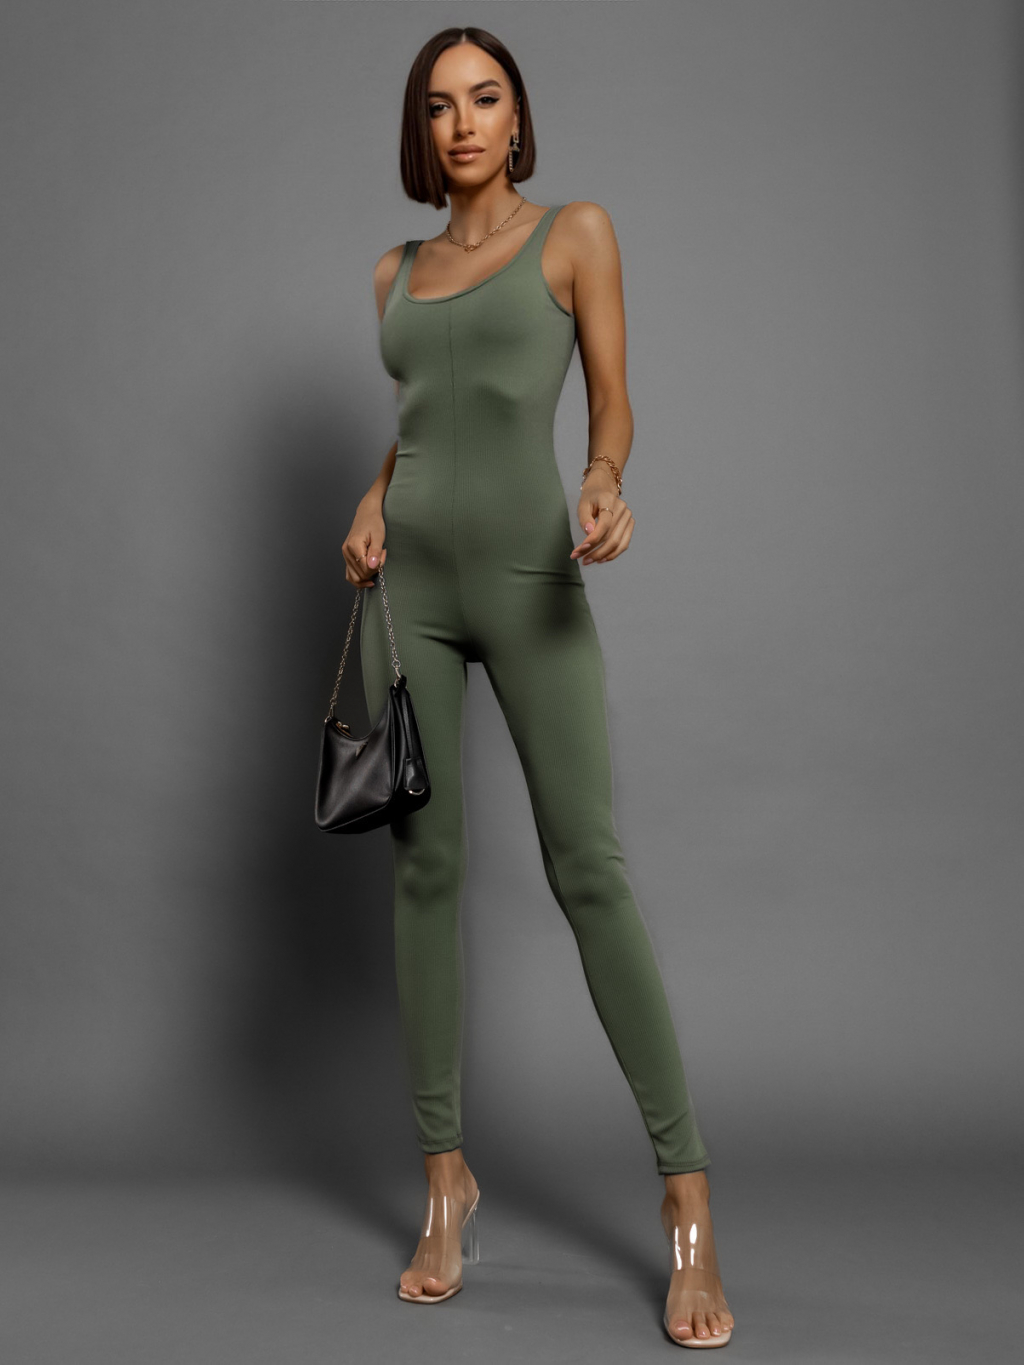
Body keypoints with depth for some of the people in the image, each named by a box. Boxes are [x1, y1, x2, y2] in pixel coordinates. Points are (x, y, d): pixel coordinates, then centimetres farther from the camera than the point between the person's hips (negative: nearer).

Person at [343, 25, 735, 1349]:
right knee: (424, 868, 1)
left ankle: (687, 1199, -2)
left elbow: (613, 401, 1)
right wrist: (371, 505, 1)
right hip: (409, 583, 4)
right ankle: (447, 1185, 11)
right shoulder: (395, 273, 17)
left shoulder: (575, 231, 6)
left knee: (589, 870, -10)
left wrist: (606, 483, -21)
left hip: (531, 582, -4)